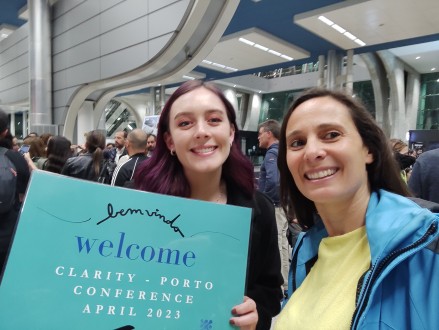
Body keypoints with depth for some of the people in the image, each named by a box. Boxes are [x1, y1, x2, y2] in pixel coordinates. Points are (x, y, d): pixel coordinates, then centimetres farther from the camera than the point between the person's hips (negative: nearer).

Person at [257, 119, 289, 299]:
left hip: (273, 207, -10)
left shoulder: (272, 153, -14)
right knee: (282, 245, 15)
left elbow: (272, 180, -29)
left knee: (275, 248, -3)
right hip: (284, 206, 10)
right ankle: (284, 285, 25)